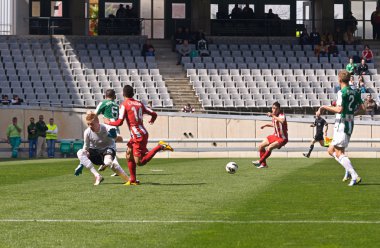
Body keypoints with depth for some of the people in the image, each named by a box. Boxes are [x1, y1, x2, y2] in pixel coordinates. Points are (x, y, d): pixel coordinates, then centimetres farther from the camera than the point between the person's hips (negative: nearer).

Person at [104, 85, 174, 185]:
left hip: (138, 136, -8)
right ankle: (133, 180, 17)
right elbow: (154, 114, 12)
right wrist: (152, 120, 36)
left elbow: (119, 122, -12)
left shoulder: (124, 105, -6)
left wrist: (108, 122, 7)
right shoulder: (139, 103, 12)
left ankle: (159, 147, -17)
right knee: (129, 155, 17)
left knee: (139, 162, -8)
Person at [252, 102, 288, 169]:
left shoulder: (281, 115, -22)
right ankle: (264, 164, 20)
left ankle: (260, 162, -11)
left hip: (282, 139, -9)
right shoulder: (274, 116, 2)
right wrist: (266, 125, 10)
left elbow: (282, 121, -48)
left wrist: (273, 116, -45)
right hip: (275, 136, 9)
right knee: (261, 146, 9)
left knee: (269, 147, -28)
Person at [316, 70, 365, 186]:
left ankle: (355, 176, -17)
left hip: (342, 124, -9)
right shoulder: (355, 93, 10)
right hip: (350, 123, 9)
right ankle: (348, 170, 6)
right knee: (331, 150, 18)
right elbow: (362, 108, 12)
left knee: (339, 153, -7)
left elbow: (339, 109, -23)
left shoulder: (342, 92, -14)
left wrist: (324, 107, -14)